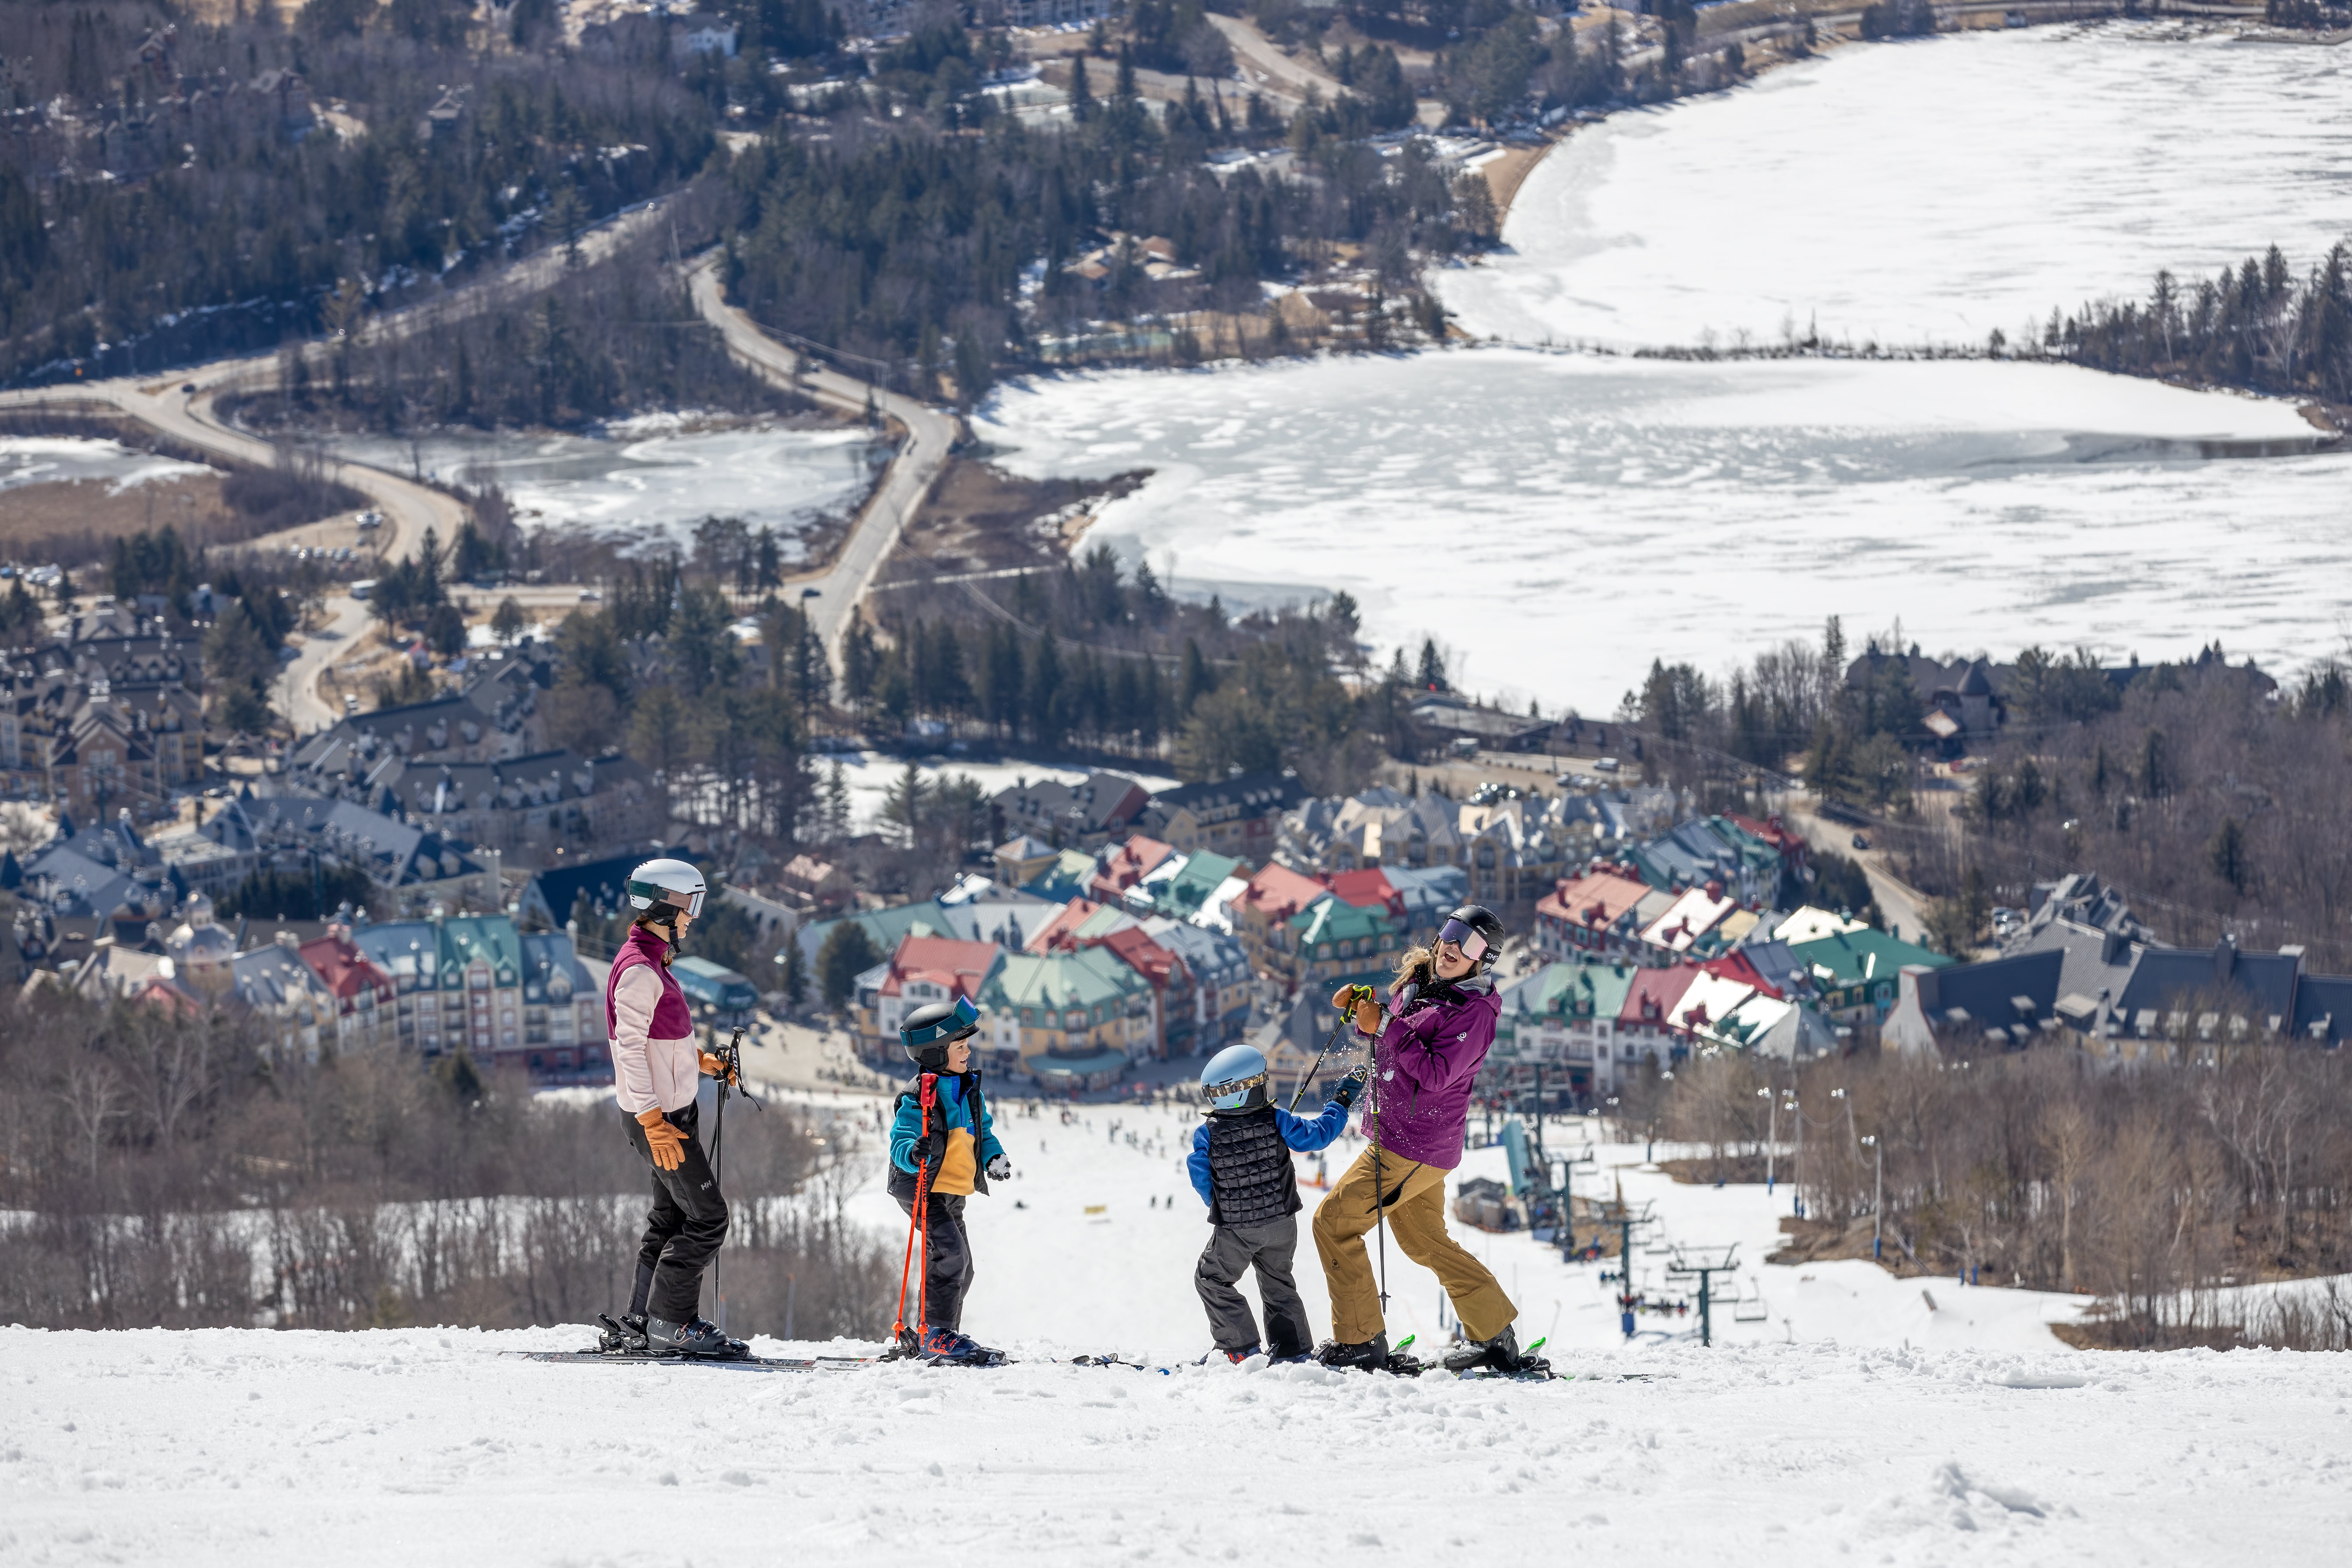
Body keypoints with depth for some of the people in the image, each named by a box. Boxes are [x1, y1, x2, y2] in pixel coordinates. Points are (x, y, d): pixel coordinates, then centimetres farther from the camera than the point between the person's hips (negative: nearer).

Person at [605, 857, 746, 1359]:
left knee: (672, 1217, 14)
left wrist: (699, 1060, 12)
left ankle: (641, 1325, 16)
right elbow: (630, 1049, -23)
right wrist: (653, 1121, -27)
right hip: (657, 1114, -10)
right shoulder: (639, 970, -18)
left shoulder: (652, 964, 13)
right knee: (708, 1215, -8)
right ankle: (672, 1322, -6)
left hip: (669, 1112, 10)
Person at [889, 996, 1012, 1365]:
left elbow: (982, 1131, 21)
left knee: (960, 1267, 12)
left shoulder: (969, 1090, 9)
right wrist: (915, 1153, -43)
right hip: (923, 1188, -9)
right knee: (950, 1253, -23)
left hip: (953, 1193, 9)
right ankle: (937, 1336, -19)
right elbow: (899, 1144, -20)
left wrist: (993, 1158, 1)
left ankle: (940, 1337, 23)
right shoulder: (919, 1098, -17)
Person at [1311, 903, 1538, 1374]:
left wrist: (1384, 1026, -30)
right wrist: (1362, 1008, 4)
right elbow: (1397, 1038, 24)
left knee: (1334, 1220, -7)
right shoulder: (1418, 983, 8)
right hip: (1397, 1138, 9)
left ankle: (1360, 1340, -2)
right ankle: (1495, 1338, 27)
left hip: (1416, 1146, -9)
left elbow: (1434, 1075, -26)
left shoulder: (1475, 1012, -17)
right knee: (1424, 1242, 20)